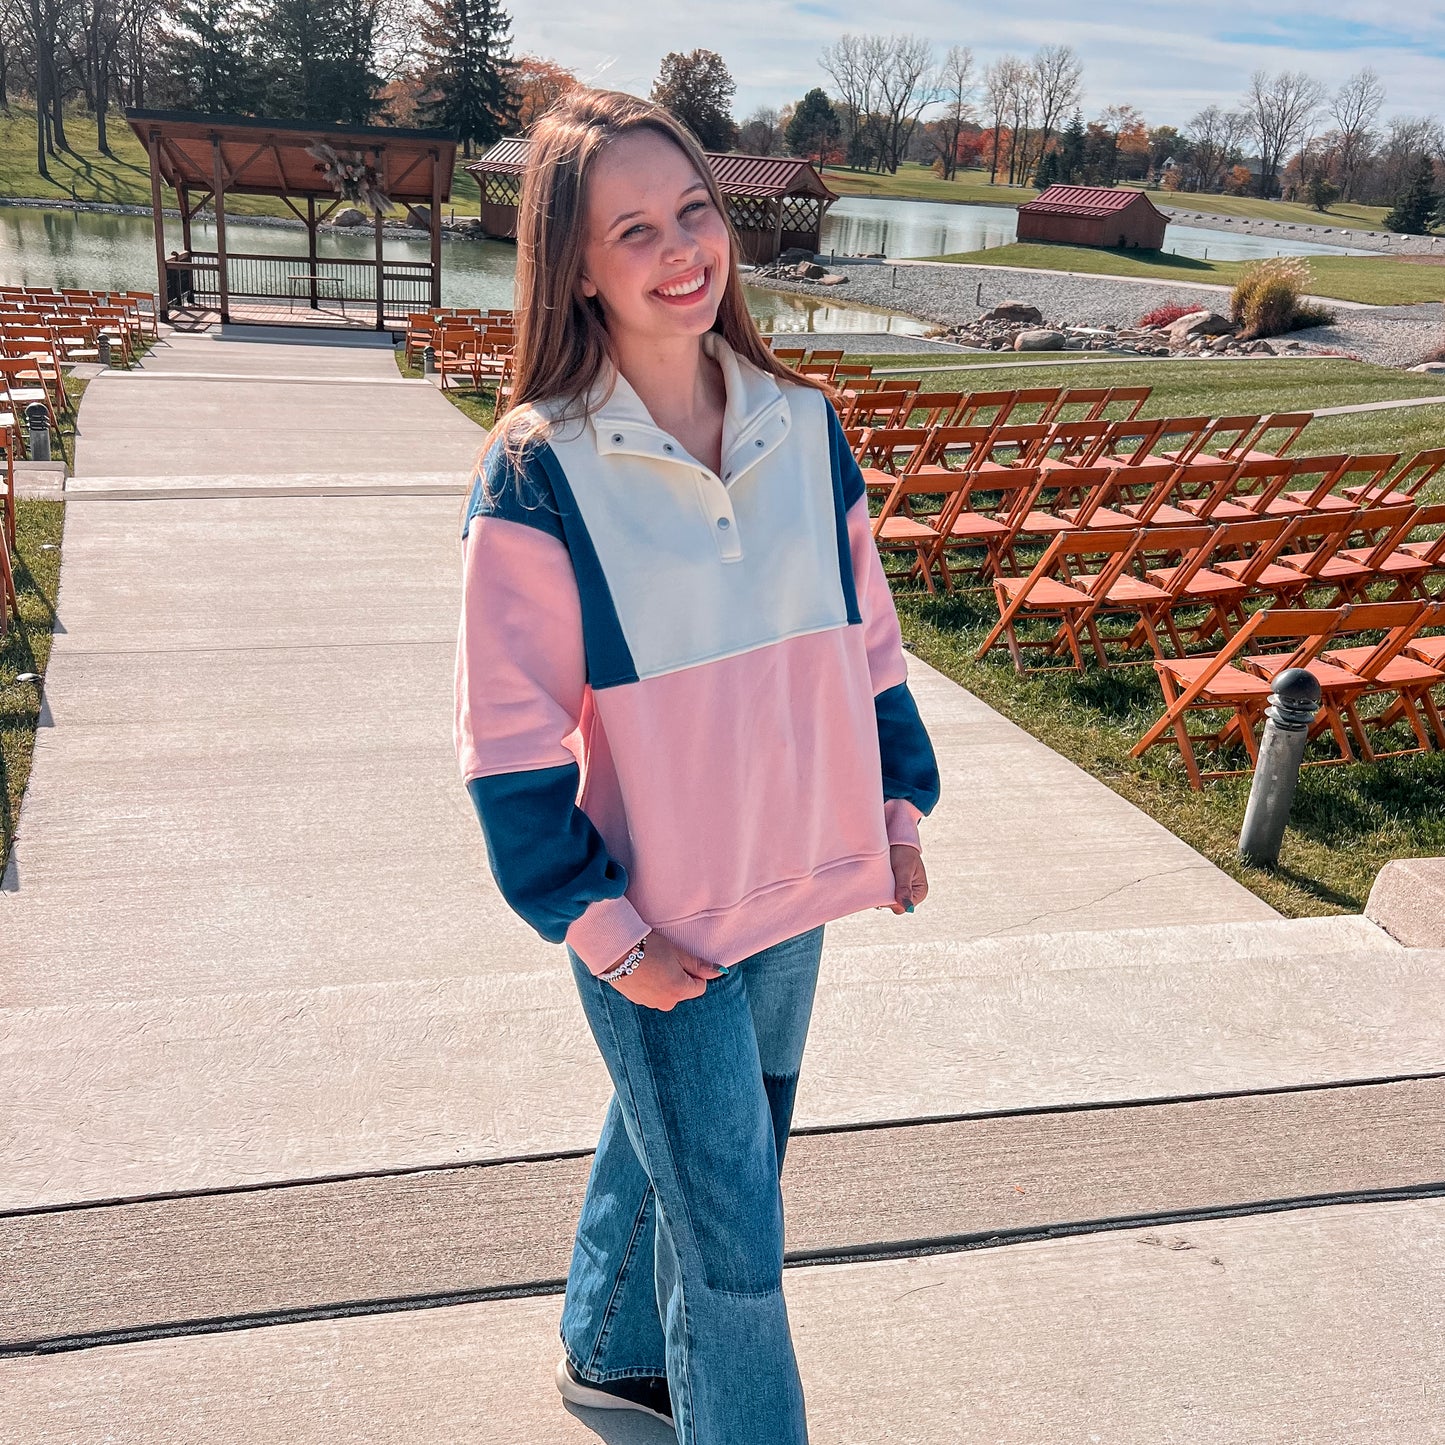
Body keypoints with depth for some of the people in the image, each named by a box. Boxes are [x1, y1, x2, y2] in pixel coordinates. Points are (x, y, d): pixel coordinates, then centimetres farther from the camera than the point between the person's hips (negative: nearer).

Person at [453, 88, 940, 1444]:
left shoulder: (802, 424, -1)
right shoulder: (538, 473, -16)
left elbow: (864, 630, 10)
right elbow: (511, 738, -13)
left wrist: (899, 794, 8)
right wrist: (598, 927, -14)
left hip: (796, 887, 6)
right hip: (657, 921, -5)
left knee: (672, 1137, 26)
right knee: (730, 1228, 5)